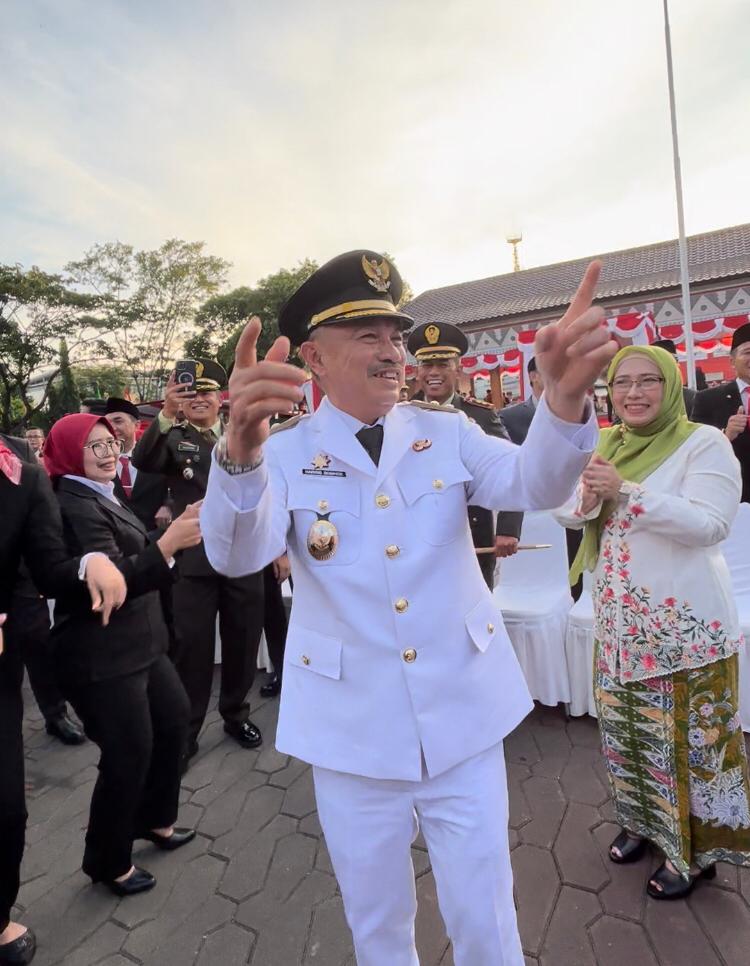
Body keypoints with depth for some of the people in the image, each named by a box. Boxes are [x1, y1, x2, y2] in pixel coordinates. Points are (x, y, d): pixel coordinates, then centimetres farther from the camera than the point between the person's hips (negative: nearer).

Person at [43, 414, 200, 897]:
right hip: (102, 656, -10)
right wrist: (168, 544, -41)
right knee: (129, 755, 2)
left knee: (175, 716, 19)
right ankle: (109, 863, 26)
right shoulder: (73, 506, -20)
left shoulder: (103, 494, 10)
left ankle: (155, 819, 40)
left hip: (137, 641, 10)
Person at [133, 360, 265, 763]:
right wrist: (166, 415, -32)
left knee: (242, 641, 14)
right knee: (191, 646, 5)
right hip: (194, 558, -2)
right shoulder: (172, 437, 2)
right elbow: (142, 462, -20)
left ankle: (236, 714, 35)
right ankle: (185, 732, 22)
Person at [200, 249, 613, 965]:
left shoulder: (447, 432, 0)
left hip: (464, 719, 2)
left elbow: (535, 483, -14)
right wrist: (239, 450, -42)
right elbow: (236, 554, -22)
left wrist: (564, 397, -35)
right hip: (352, 731, -1)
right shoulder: (284, 453, -6)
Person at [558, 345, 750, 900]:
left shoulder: (704, 443, -10)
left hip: (685, 624, -6)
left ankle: (694, 849, 29)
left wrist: (626, 491, -30)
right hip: (620, 619, 6)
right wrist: (590, 496, -17)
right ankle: (644, 821, 40)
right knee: (624, 728, 17)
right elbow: (569, 514, 6)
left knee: (688, 736, 7)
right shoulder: (606, 447, 8)